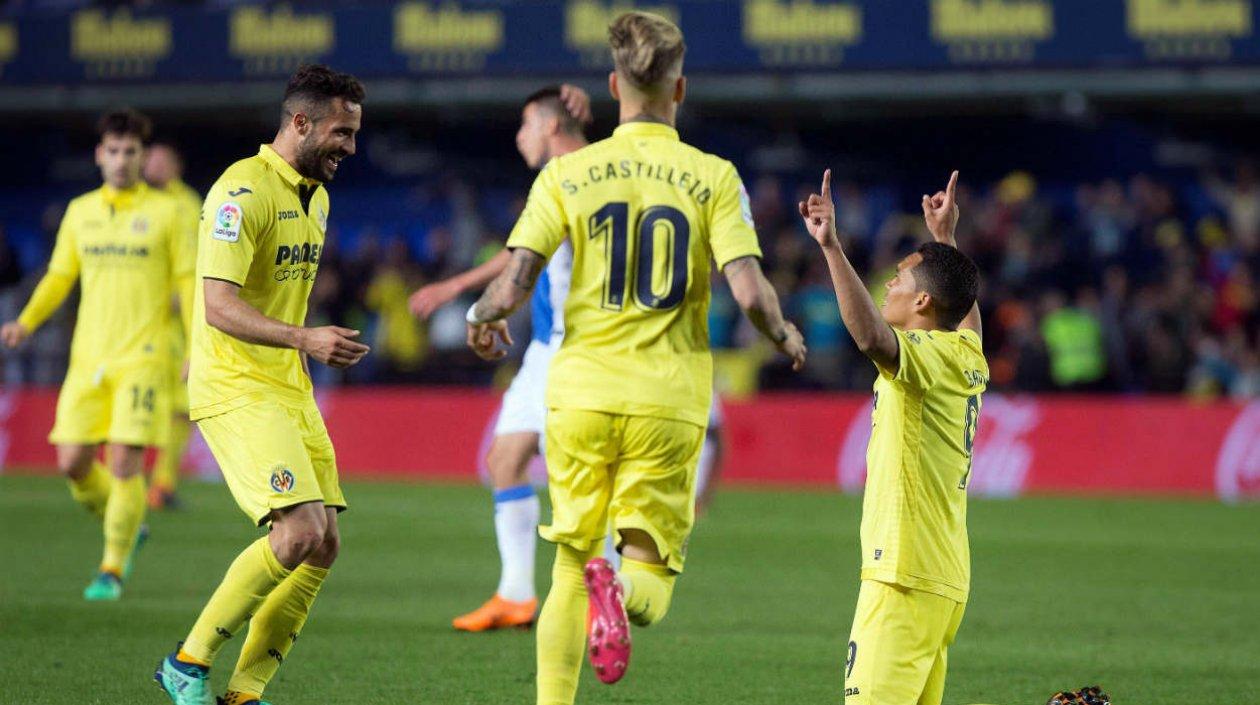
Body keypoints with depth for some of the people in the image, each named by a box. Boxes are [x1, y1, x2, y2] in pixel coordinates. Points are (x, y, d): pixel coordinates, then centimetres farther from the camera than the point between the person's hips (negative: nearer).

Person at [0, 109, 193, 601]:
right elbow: (59, 277, 16)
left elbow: (187, 281, 1)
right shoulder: (80, 212, 11)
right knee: (72, 463, -2)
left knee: (125, 463, -12)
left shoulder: (164, 211, 1)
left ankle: (113, 570, 0)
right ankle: (126, 528, 25)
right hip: (88, 357, 4)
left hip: (142, 358, -4)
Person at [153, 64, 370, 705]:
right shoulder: (245, 191, -15)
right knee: (300, 532, -20)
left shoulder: (315, 195, 15)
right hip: (235, 390, -9)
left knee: (323, 544, 2)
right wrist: (304, 338, -33)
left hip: (290, 391, 9)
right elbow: (220, 305, -23)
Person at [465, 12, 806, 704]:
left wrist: (479, 320, 19)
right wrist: (784, 335, 13)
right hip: (669, 400, -1)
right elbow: (750, 292, -9)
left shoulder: (567, 173, 2)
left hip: (581, 390, 1)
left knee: (569, 570, 15)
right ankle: (623, 590, -31)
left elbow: (514, 284, -4)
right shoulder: (712, 177, -1)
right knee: (652, 564, 5)